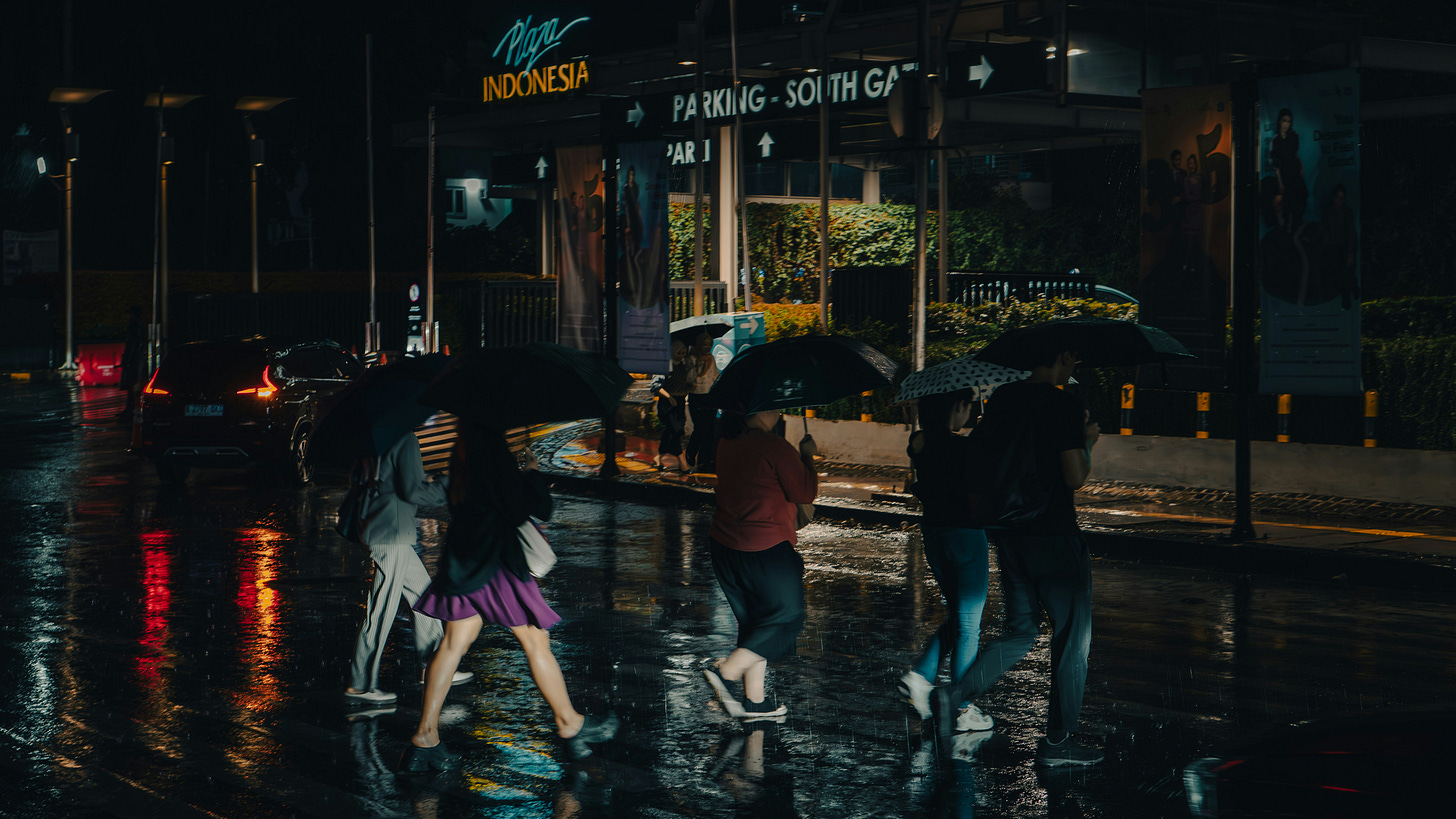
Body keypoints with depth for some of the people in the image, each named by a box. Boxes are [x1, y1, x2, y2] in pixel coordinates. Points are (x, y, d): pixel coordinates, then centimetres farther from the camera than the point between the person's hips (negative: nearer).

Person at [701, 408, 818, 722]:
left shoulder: (727, 444, 7)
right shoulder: (775, 448, -18)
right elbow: (805, 493, -12)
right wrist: (807, 457, 1)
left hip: (724, 543, 8)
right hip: (766, 548, -8)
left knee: (754, 621, 16)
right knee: (786, 617, 6)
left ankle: (755, 700, 18)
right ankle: (727, 671, -5)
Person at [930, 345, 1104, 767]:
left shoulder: (1002, 397, 6)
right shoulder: (1064, 405, -14)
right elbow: (1074, 478, -17)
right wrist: (1087, 442, 3)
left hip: (1010, 534, 7)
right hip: (1055, 535, -6)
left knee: (1019, 632, 17)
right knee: (1072, 636, 7)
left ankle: (955, 693, -3)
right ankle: (1058, 740, 11)